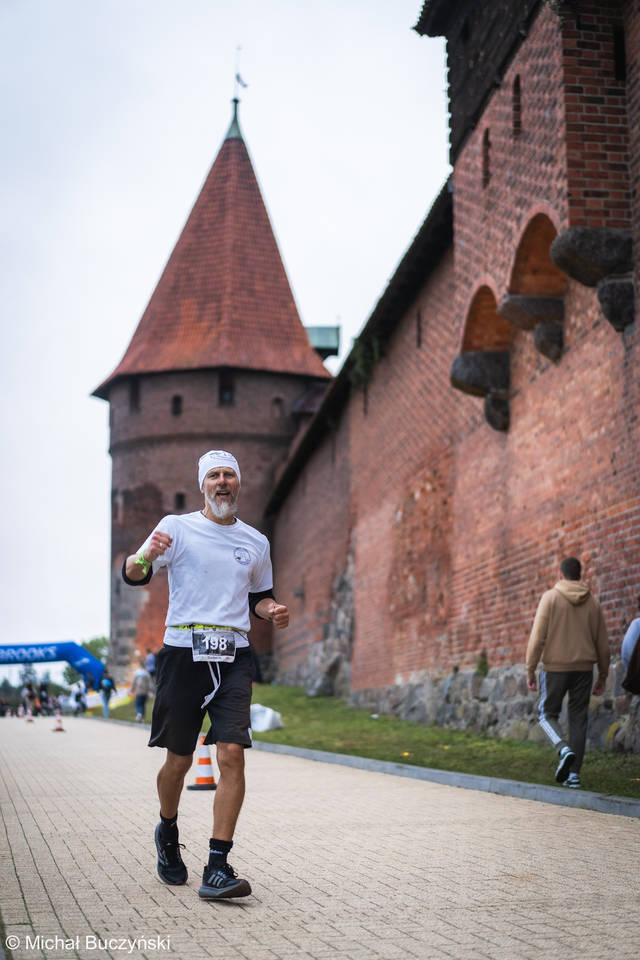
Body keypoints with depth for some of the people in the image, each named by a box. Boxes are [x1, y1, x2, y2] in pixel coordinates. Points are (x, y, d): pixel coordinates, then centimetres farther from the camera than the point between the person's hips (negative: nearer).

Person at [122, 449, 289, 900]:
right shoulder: (178, 527, 2)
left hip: (233, 657, 2)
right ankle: (168, 832, 35)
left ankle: (218, 867, -10)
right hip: (184, 652, -2)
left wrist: (273, 611, 5)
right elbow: (132, 574, -6)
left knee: (232, 754, -13)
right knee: (179, 760, 5)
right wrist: (146, 557, -28)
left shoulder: (256, 542, 14)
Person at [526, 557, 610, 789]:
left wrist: (530, 671, -3)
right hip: (584, 668, 3)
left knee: (547, 713, 11)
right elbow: (603, 644, 7)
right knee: (578, 720, 8)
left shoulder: (550, 597, -5)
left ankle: (564, 749, -15)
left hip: (555, 667, -3)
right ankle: (573, 773, 6)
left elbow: (537, 638, -11)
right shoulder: (592, 602, 5)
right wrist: (602, 677, 16)